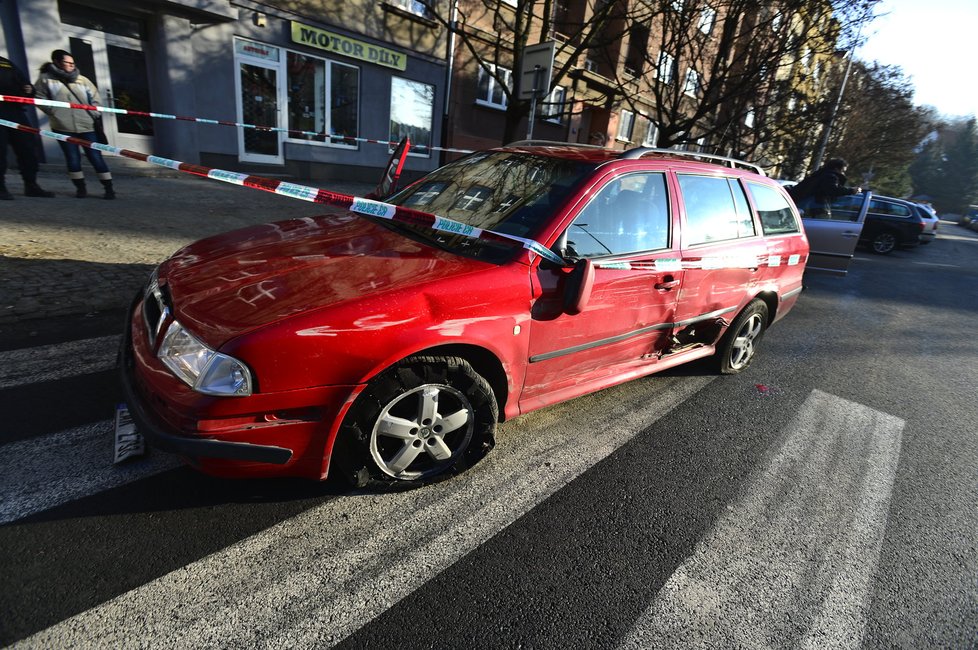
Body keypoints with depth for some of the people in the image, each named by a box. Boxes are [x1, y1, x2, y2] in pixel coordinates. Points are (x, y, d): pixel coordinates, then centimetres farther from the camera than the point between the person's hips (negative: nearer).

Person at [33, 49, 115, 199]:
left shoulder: (82, 79, 13)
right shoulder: (46, 78, 6)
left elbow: (95, 98, 16)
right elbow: (39, 97, 7)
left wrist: (93, 114, 4)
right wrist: (53, 111, -4)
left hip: (86, 126, 1)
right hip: (63, 127, -1)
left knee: (96, 157, -4)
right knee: (72, 159, -1)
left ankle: (109, 188, -1)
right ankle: (80, 187, 11)